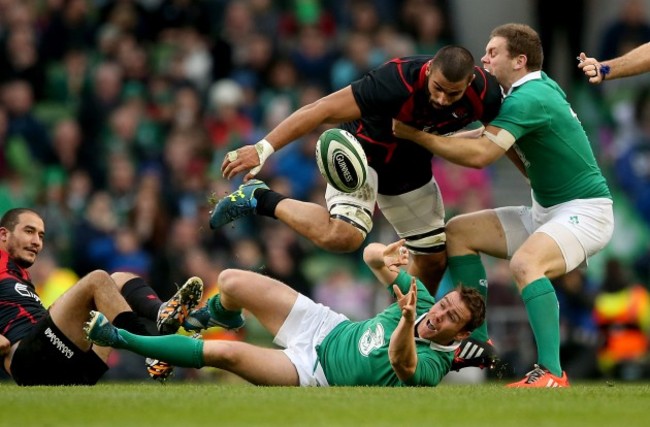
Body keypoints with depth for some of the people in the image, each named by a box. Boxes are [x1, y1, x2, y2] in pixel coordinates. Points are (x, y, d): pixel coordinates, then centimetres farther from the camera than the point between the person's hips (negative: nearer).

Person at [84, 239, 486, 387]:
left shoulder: (431, 364, -24)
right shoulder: (422, 300, -4)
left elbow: (402, 363, -49)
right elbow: (370, 254, -1)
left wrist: (407, 322, -68)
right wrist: (382, 257, -26)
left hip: (314, 372, -7)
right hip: (328, 326, 7)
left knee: (224, 353, -26)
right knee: (231, 281, -2)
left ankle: (119, 338, -10)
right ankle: (222, 316, 38)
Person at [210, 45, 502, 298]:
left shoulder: (485, 94, -24)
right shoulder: (397, 81, -37)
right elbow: (322, 110, -34)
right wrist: (264, 148, -36)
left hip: (410, 167, 6)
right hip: (361, 150, -6)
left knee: (434, 259, 10)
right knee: (342, 236, -31)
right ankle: (260, 200, -10)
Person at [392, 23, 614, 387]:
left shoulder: (528, 98, -21)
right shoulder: (541, 88, 8)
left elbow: (479, 155, -29)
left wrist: (415, 134, -22)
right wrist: (498, 137, 2)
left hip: (584, 210, -11)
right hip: (545, 210, 11)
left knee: (526, 262, -38)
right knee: (458, 231, 6)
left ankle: (552, 373, -36)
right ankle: (480, 343, 6)